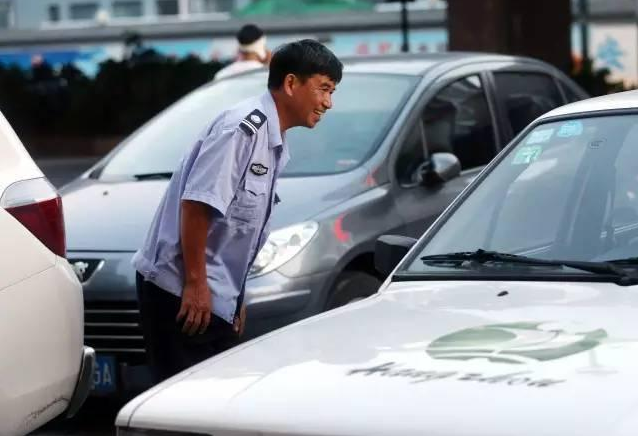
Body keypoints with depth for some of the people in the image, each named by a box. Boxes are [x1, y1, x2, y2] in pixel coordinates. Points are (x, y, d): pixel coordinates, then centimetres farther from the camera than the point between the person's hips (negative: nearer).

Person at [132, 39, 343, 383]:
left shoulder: (275, 146, 16)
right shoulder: (244, 127, -15)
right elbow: (197, 204, -22)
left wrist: (236, 298, 21)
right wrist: (195, 283, -21)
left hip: (215, 299, 10)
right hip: (181, 291, -10)